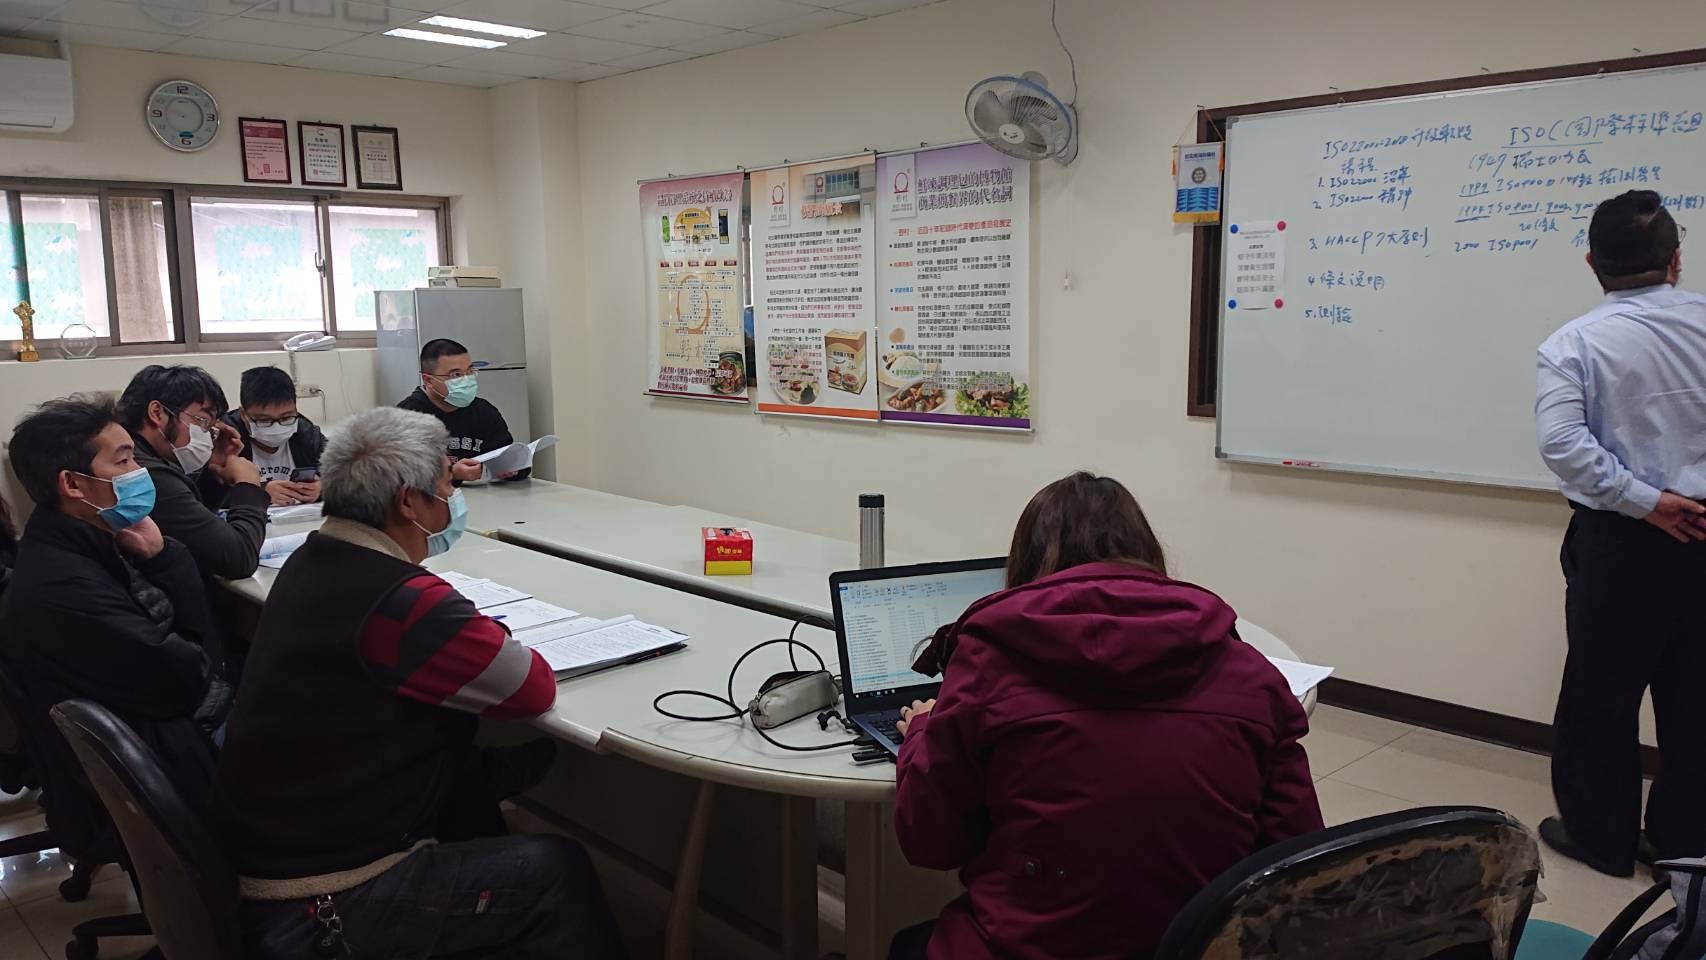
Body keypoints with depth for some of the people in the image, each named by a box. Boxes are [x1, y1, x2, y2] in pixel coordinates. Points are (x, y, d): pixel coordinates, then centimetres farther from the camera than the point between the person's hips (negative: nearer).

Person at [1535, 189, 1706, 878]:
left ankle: (1600, 834, 21)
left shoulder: (1576, 343, -10)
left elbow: (1560, 441, -21)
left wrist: (1645, 501, -14)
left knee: (1601, 691, 10)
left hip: (1621, 538, -3)